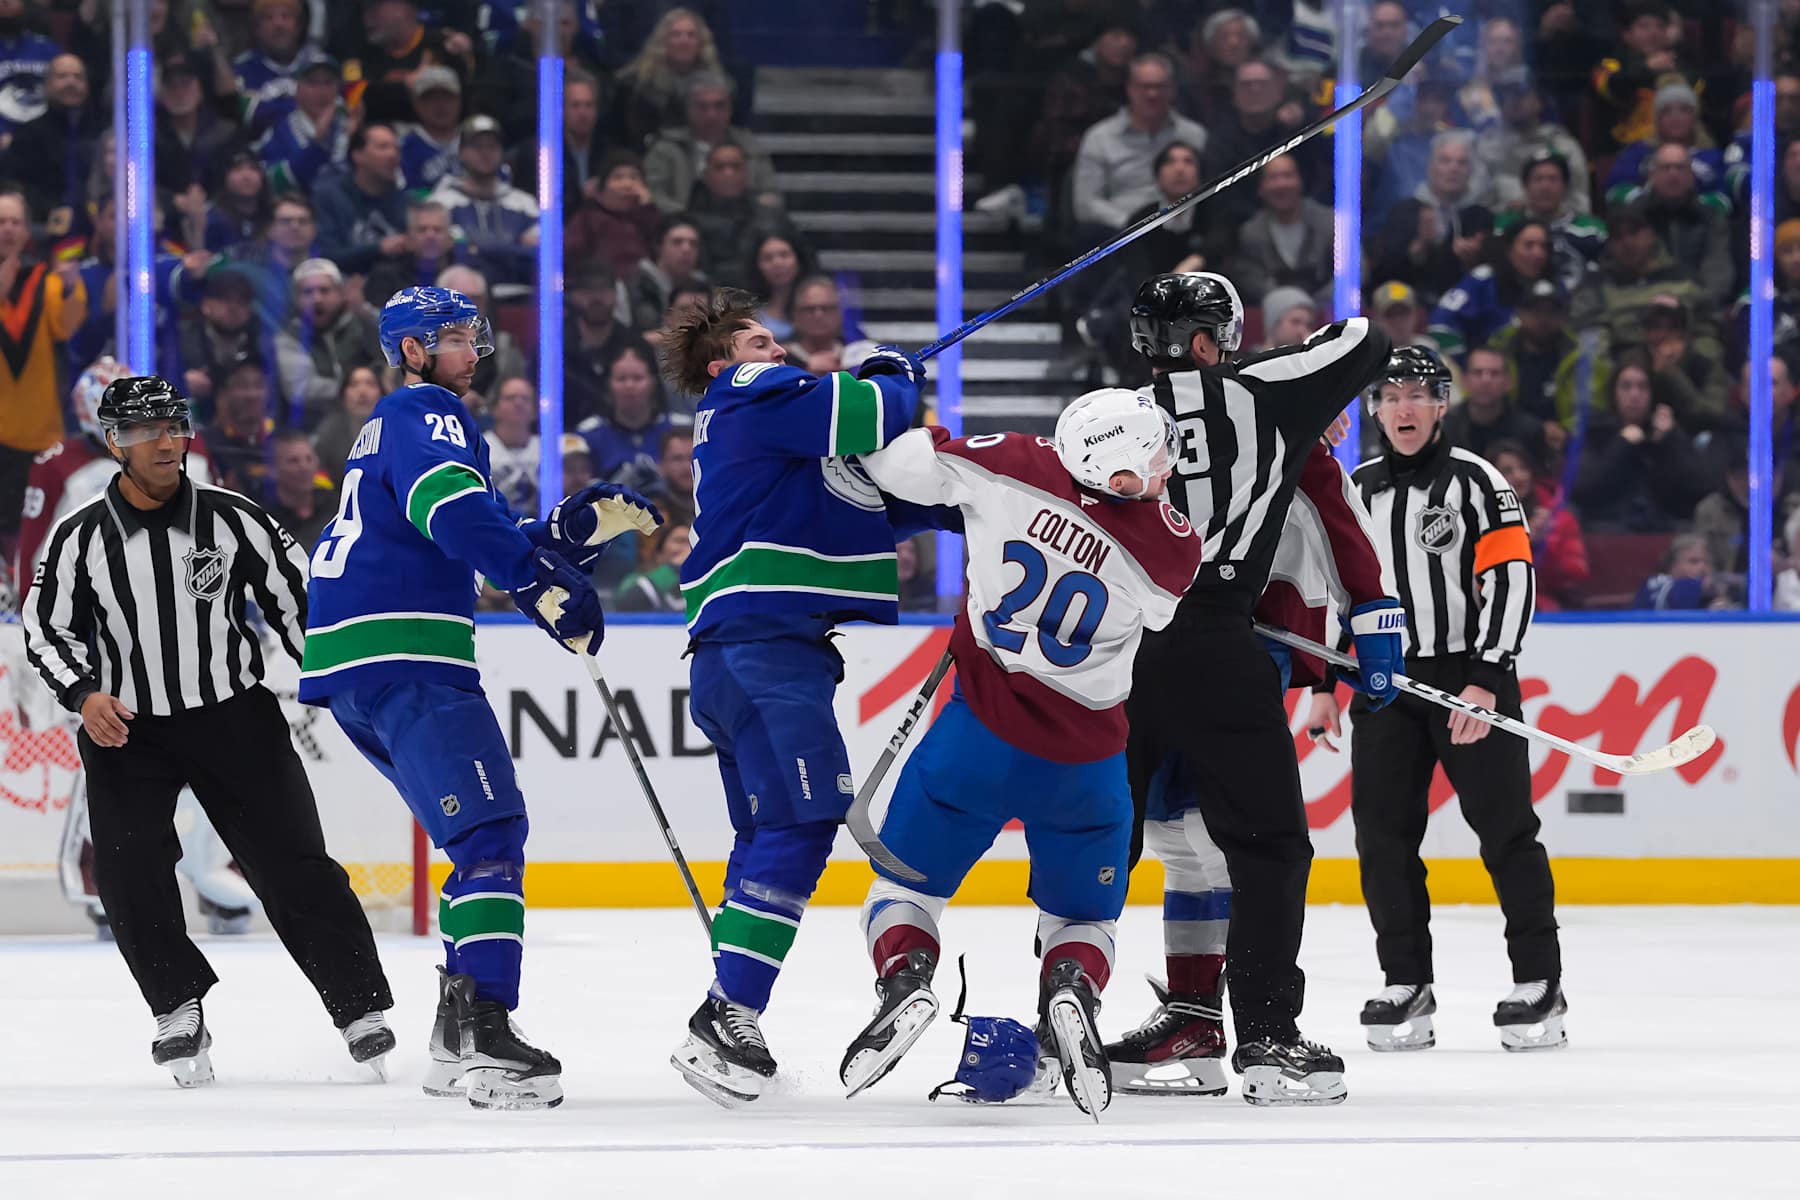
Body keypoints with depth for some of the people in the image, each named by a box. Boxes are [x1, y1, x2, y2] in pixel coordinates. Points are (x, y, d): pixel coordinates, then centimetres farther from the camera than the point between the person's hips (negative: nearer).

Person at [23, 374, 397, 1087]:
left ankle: (362, 1007, 5)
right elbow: (47, 629, 5)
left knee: (292, 863, -3)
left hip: (234, 715, 0)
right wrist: (85, 694, -12)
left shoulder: (231, 519, -5)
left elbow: (297, 594, 3)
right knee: (129, 872, -13)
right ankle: (179, 1011, 4)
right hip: (127, 730, 0)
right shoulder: (82, 538, -4)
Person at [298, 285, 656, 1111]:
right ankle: (487, 1035, -32)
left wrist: (580, 524, 17)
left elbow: (485, 544, 29)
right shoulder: (425, 415, -3)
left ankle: (455, 1041, 15)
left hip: (354, 669, 10)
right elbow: (457, 513, -23)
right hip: (402, 658, -10)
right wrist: (548, 586, -23)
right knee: (489, 831, -19)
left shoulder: (394, 427, 29)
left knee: (481, 837, 16)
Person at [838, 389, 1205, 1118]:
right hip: (1085, 758, 0)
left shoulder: (1016, 469, -12)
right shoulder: (1174, 547, -12)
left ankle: (902, 977, -10)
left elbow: (896, 462, -4)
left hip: (983, 732, 0)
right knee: (1083, 915, 19)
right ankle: (1071, 990, -11)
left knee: (907, 881, 18)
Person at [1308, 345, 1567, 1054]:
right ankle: (1406, 987, 7)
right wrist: (1324, 685, 13)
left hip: (1472, 675, -5)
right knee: (1383, 834, 0)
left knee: (1505, 827, -5)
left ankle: (1539, 984, -1)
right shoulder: (1355, 491, 11)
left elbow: (1511, 581, -10)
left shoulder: (1475, 482, -5)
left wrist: (1486, 681, -18)